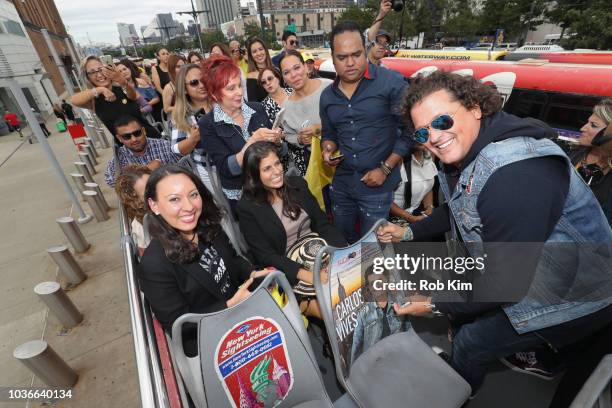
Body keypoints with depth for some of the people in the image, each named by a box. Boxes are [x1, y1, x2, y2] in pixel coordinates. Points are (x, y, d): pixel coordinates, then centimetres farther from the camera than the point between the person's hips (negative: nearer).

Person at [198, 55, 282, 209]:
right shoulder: (208, 125, -11)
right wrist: (253, 140, -27)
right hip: (239, 197, -3)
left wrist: (276, 141, -16)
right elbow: (227, 169, -18)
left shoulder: (257, 109, -3)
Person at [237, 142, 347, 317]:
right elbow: (265, 255, -11)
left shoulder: (297, 184, 4)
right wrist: (304, 274, -21)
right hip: (289, 273, -5)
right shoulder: (247, 208, -9)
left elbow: (323, 224, 3)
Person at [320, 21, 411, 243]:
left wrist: (385, 169, -14)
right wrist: (328, 148, -4)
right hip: (341, 183, 6)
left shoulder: (392, 83, -11)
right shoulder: (327, 95, 7)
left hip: (377, 185, -5)